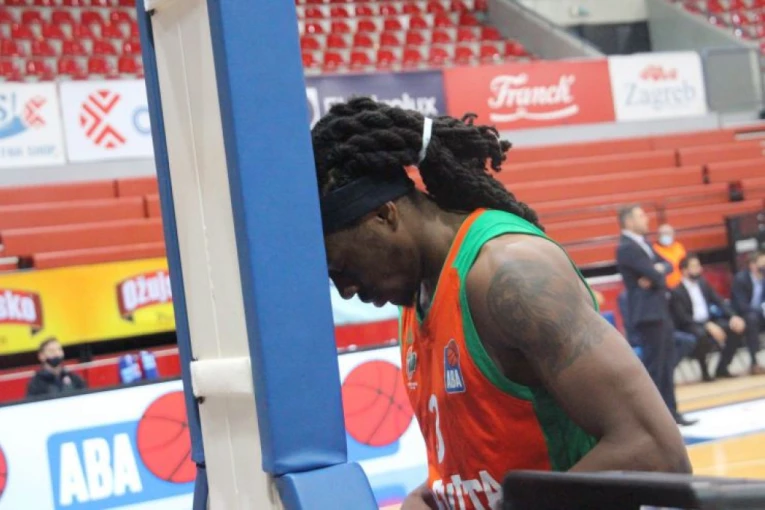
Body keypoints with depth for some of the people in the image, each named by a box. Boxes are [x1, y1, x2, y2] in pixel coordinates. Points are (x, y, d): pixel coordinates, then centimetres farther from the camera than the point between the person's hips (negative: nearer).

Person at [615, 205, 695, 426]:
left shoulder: (643, 243, 16)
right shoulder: (626, 247, -15)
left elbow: (666, 265, 13)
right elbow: (654, 275, -20)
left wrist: (658, 270, -9)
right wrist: (658, 275, 2)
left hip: (661, 311, 10)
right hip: (648, 314, -10)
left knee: (667, 364, 13)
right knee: (653, 366, -5)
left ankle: (670, 411, 20)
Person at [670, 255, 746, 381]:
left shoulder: (703, 283, 12)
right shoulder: (677, 292, -9)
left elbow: (720, 302, 9)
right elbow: (683, 317, -18)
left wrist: (733, 317, -11)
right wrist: (708, 326, -29)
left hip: (709, 321, 7)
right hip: (690, 326, -7)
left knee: (737, 327, -13)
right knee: (702, 334, -40)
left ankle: (722, 368, -3)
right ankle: (705, 371, -16)